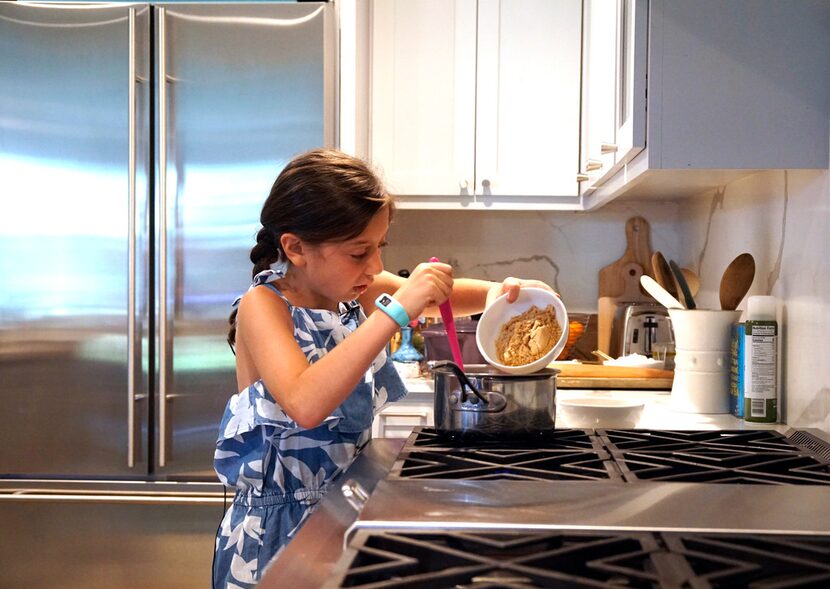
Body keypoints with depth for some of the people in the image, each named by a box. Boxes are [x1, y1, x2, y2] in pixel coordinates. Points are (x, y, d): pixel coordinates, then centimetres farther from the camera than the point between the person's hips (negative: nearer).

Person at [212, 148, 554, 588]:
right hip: (278, 526, -6)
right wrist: (395, 311, -38)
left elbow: (445, 294, 13)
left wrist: (495, 293, -9)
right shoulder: (262, 306, -19)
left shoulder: (359, 292, -2)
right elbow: (305, 406, -37)